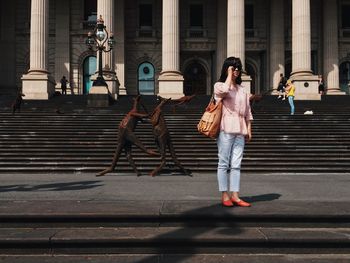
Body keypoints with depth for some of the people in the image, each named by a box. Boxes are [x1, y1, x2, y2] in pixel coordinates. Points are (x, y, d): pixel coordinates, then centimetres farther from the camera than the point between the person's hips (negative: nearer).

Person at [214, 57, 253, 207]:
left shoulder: (242, 90, 20)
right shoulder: (219, 85, 4)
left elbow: (247, 112, 18)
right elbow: (225, 90, -22)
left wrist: (249, 129, 11)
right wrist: (229, 74, -7)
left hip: (240, 130, 5)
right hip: (225, 129, -5)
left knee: (236, 164, 4)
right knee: (224, 163, -2)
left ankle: (235, 195, 7)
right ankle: (224, 195, 3)